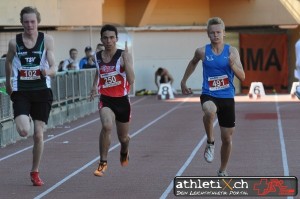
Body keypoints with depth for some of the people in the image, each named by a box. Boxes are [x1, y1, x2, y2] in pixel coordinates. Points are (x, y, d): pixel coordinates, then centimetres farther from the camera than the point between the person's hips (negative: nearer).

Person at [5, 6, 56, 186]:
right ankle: (25, 120, 19)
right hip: (21, 92, 0)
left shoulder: (47, 40, -3)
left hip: (42, 91, 0)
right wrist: (8, 83, 26)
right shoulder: (14, 42, 0)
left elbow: (54, 68, -8)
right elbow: (8, 62, 19)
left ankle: (35, 172, 19)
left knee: (38, 134, 1)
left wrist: (47, 72, -30)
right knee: (23, 131, -20)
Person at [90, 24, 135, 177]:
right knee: (107, 126, -29)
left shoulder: (124, 56, -12)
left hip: (122, 100, 0)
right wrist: (95, 86, 4)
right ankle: (103, 163, -15)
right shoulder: (97, 57, -1)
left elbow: (131, 80, -23)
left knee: (123, 137, 16)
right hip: (105, 100, 1)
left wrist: (126, 59, -30)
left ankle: (124, 153, 54)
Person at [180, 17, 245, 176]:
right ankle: (210, 142, -14)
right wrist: (184, 81, 23)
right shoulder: (202, 52, -2)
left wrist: (233, 64, -25)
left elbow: (242, 77, -7)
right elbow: (193, 63, 21)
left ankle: (222, 170, 31)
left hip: (227, 97, 1)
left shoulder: (232, 51, -4)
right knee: (209, 111, -40)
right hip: (209, 95, -1)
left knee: (227, 139, 8)